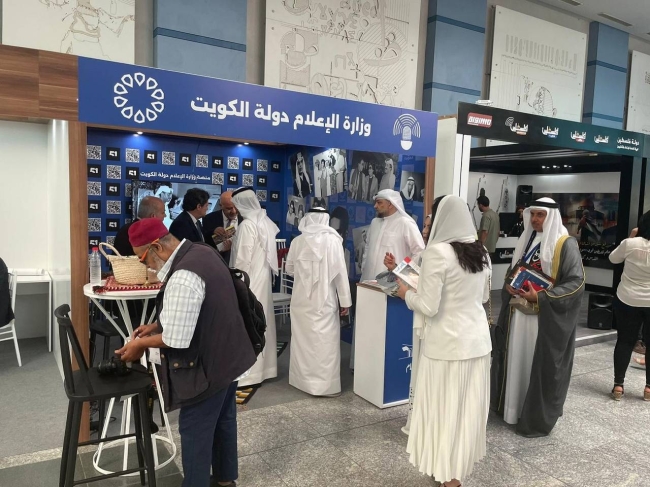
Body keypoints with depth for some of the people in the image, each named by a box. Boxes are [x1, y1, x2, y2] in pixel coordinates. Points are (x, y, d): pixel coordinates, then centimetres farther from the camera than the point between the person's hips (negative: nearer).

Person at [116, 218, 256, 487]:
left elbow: (177, 340, -26)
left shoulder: (183, 278, -30)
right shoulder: (201, 252, 0)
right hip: (227, 355, 10)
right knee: (223, 420, 25)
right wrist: (156, 325, 6)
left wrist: (142, 343, -10)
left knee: (195, 432, 10)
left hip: (207, 365, -10)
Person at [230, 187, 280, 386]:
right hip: (262, 279, 9)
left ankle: (248, 371, 8)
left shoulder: (247, 225, -18)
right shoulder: (264, 221, 7)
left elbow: (243, 259, -19)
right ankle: (265, 366, 26)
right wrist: (232, 241, 13)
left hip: (249, 282, -9)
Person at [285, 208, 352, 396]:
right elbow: (340, 272, -9)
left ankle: (302, 378, 28)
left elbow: (289, 269, 10)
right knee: (324, 341, 4)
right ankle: (325, 384, 9)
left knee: (302, 338, 15)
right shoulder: (333, 241, -11)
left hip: (301, 299, 4)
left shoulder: (297, 241, -2)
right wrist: (345, 301, -2)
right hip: (324, 300, -3)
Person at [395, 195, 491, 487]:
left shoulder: (437, 251, -18)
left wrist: (406, 293, -1)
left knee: (444, 407, 8)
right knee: (469, 406, 19)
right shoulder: (480, 251, 5)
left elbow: (428, 306, -19)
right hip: (477, 339, 7)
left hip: (447, 343, -7)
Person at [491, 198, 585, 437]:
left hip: (547, 317, -6)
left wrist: (540, 297, -23)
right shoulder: (527, 239, 10)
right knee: (516, 359, 14)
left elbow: (576, 282, -16)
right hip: (519, 311, 7)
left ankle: (537, 419, 15)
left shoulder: (566, 244, -11)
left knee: (541, 366, 2)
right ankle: (512, 406, 30)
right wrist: (509, 286, -2)